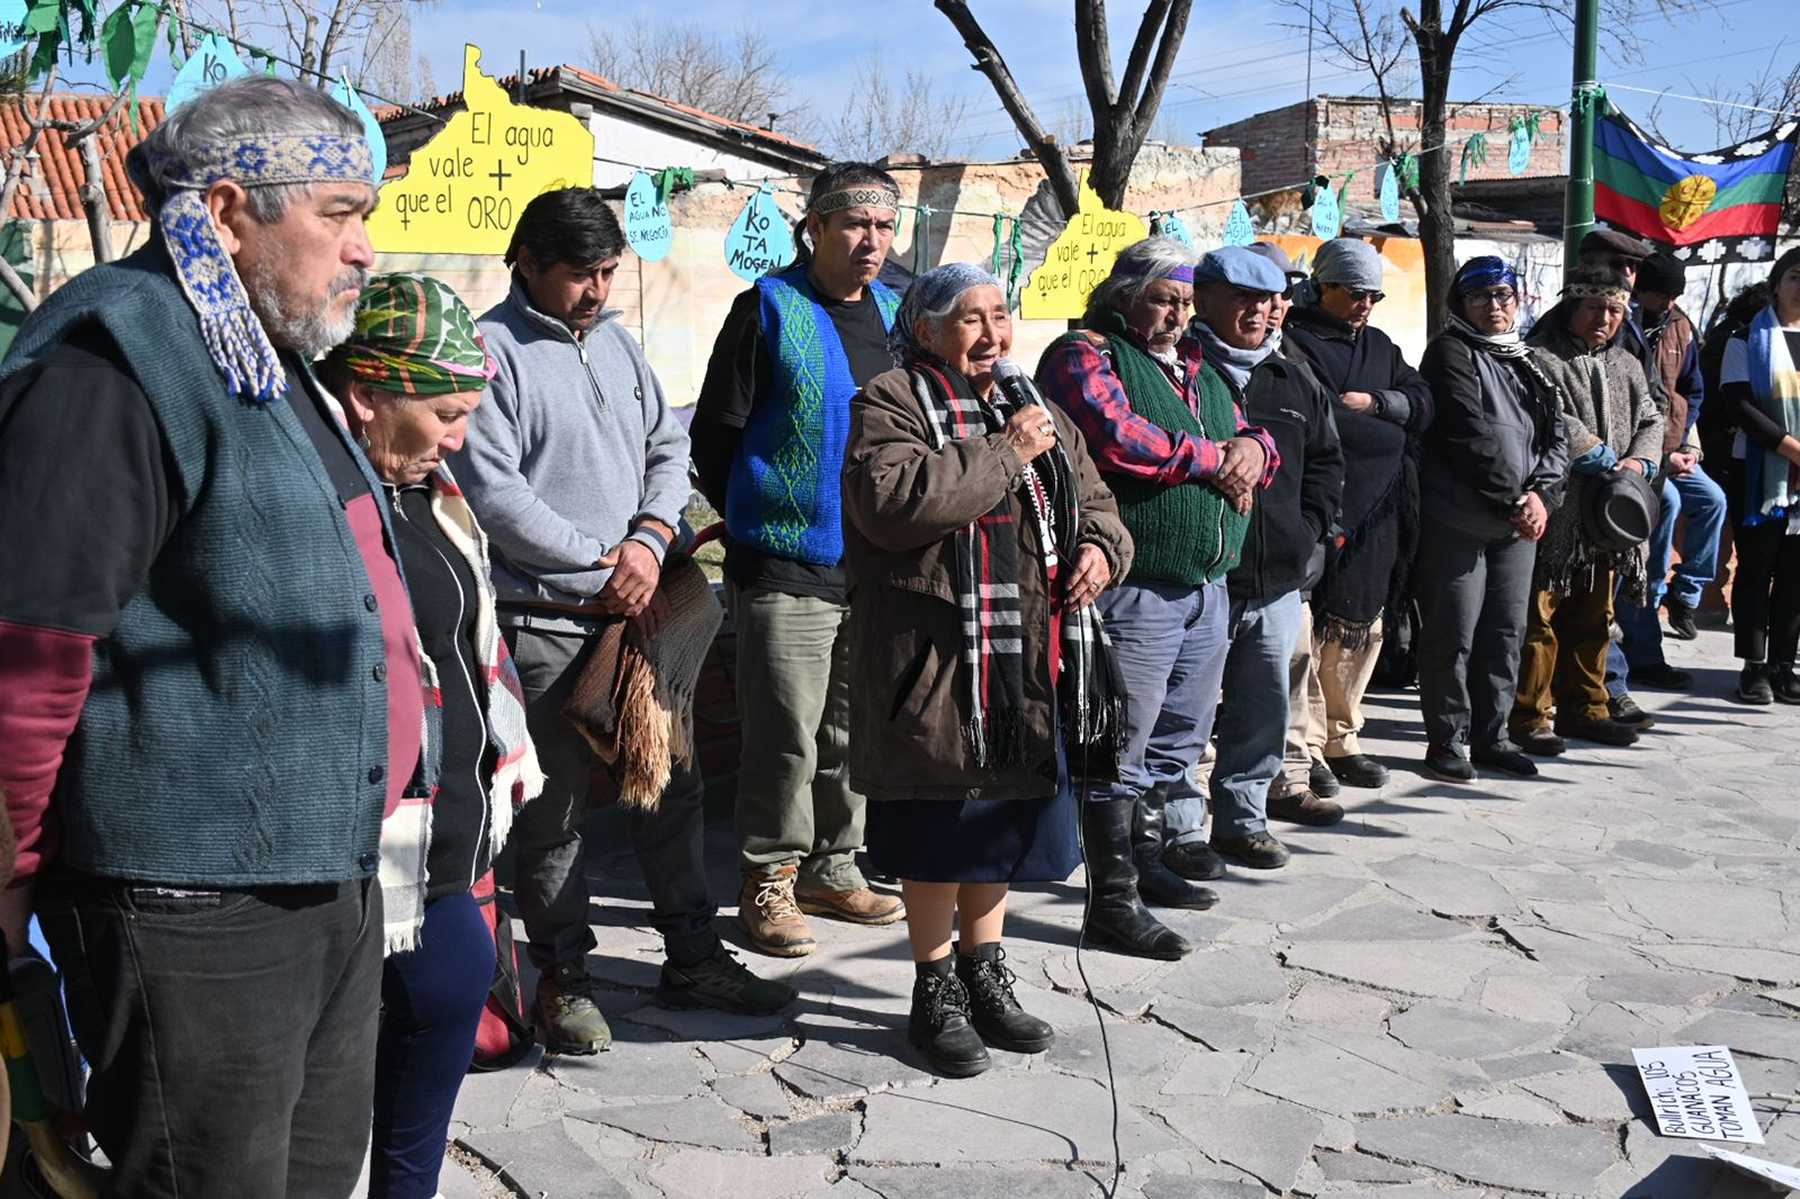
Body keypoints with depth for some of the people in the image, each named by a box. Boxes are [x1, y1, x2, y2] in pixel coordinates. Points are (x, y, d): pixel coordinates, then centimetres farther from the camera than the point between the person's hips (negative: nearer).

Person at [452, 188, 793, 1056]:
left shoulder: (615, 342, 14)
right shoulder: (493, 350, -9)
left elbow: (668, 449, 14)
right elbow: (493, 494, -17)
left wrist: (650, 540, -6)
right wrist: (606, 567, -13)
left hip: (636, 610, 7)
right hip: (543, 621, -7)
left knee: (673, 783, 13)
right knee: (554, 806, 3)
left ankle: (692, 956, 26)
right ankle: (562, 977, 18)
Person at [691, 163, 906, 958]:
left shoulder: (896, 314, 12)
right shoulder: (770, 309, -6)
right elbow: (714, 435, -4)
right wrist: (755, 522, 1)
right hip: (786, 570, -6)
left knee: (854, 734, 13)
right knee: (786, 737, -2)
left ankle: (831, 868, 27)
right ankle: (769, 883, 12)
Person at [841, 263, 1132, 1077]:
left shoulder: (1034, 409, 19)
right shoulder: (890, 405, -5)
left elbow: (1093, 502, 26)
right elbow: (892, 501, -23)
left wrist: (1101, 546, 2)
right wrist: (1005, 454, -17)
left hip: (1030, 667, 7)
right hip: (935, 662, -7)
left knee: (1002, 820, 16)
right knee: (937, 831, 2)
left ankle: (984, 976, 31)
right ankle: (935, 993, 18)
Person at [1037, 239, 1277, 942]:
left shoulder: (1198, 369, 20)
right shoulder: (1085, 356, -6)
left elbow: (1254, 440, 24)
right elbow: (1120, 441, -23)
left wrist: (1251, 451, -2)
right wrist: (1211, 457, -10)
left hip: (1207, 588, 9)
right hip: (1134, 589, -8)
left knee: (1179, 743, 17)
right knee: (1120, 751, -4)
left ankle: (1155, 857, 31)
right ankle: (1113, 899, 2)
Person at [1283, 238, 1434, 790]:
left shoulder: (1380, 347, 21)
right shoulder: (1296, 340, -3)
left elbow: (1422, 403, 9)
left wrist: (1372, 403, -7)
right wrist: (1390, 432, -8)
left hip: (1378, 515, 8)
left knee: (1363, 630, 12)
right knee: (1309, 630, -10)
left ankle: (1339, 739, 22)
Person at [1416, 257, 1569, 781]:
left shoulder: (1528, 365, 17)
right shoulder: (1451, 353, -3)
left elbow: (1556, 437, 10)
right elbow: (1470, 436, -13)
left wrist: (1541, 493, -9)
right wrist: (1513, 500, -13)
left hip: (1519, 522, 7)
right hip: (1458, 518, -7)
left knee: (1506, 632, 11)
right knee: (1453, 634, -4)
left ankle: (1491, 734, 21)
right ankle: (1448, 739, 5)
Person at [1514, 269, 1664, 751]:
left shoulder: (1625, 365, 18)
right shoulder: (1540, 358, -7)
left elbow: (1650, 420, 17)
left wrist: (1639, 461, -4)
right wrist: (1606, 458, -13)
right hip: (1554, 512, -8)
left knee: (1594, 616, 16)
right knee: (1540, 615, -5)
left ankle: (1583, 707, 27)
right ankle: (1528, 716, 2)